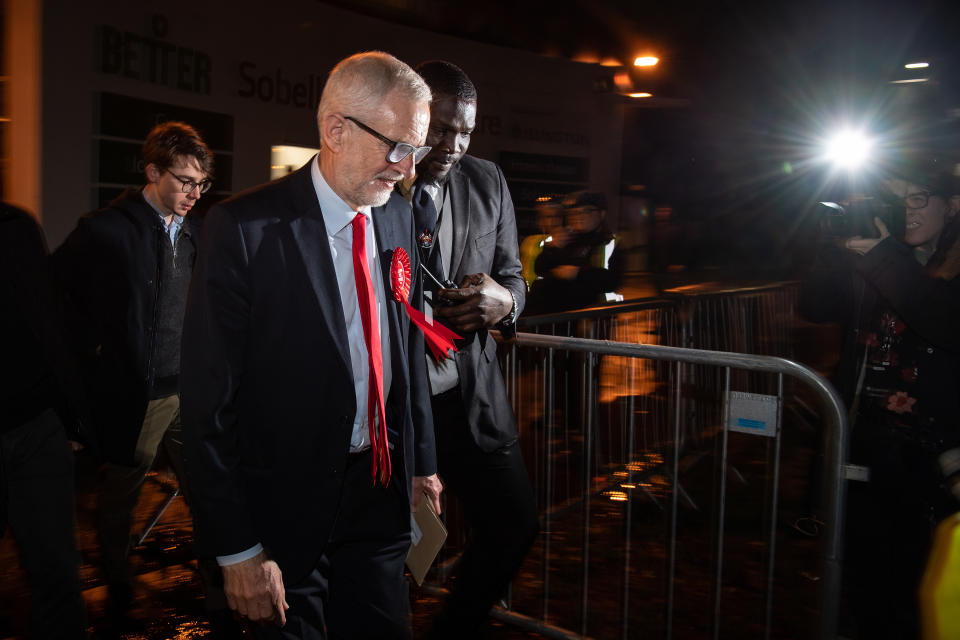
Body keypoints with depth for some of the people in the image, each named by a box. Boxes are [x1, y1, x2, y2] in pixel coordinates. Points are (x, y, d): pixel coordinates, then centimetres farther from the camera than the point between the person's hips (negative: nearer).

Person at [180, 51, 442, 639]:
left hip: (381, 494, 6)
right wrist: (237, 548, -15)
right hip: (287, 511, -5)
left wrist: (422, 463, 14)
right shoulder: (245, 228, -18)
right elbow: (210, 398, -17)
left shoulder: (399, 217, 2)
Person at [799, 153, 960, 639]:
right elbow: (815, 307, -4)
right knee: (868, 581, 12)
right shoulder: (868, 264, 8)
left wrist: (882, 254, -25)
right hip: (868, 449, 3)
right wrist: (844, 245, -17)